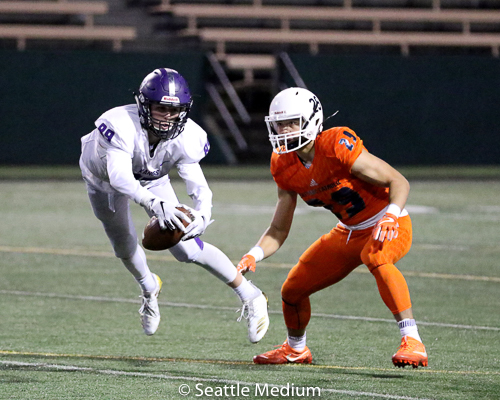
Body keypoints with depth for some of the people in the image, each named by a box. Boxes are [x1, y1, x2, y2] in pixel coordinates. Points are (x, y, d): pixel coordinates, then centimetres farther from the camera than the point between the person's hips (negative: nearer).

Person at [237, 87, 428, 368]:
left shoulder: (337, 147, -28)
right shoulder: (285, 167, -5)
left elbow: (399, 182, -23)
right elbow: (279, 230, 1)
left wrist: (391, 217, -40)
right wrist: (254, 255, -17)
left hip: (389, 226, -8)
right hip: (348, 233, 8)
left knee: (377, 259, -41)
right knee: (292, 290, 10)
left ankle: (413, 343, -40)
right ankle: (296, 349, 42)